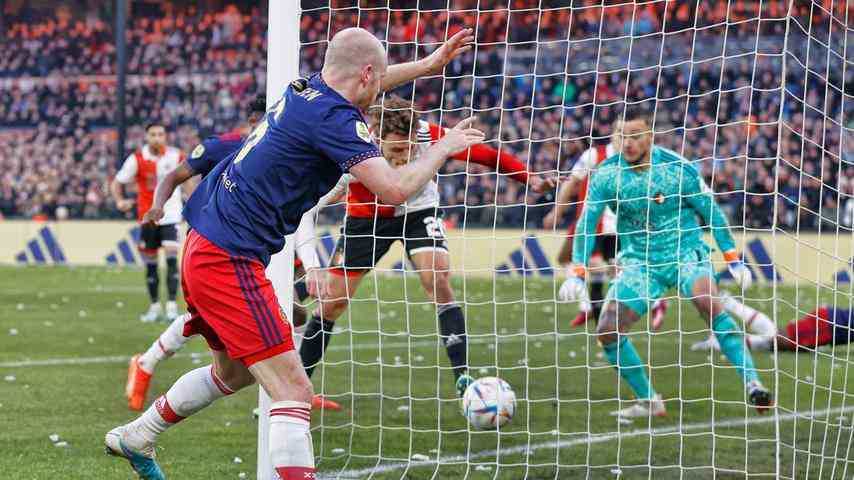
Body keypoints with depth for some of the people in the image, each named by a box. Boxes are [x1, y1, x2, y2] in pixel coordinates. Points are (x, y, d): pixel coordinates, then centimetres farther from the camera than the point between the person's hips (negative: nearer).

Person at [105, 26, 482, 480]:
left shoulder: (307, 91, 10)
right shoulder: (334, 118, -16)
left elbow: (358, 84, 35)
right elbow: (394, 189, -21)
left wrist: (428, 64, 39)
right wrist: (444, 147, -5)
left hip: (202, 250, 10)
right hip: (230, 261, -10)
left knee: (233, 372, 30)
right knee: (293, 391, -14)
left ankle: (134, 438, 44)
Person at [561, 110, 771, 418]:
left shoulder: (679, 169, -13)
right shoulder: (606, 174, -8)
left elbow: (711, 213, -3)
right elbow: (586, 224, -4)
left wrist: (733, 260, -3)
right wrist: (577, 274, -13)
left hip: (685, 251, -3)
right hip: (639, 262, 3)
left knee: (708, 301, -33)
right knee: (607, 331, -9)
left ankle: (752, 384, -33)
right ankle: (648, 402, 8)